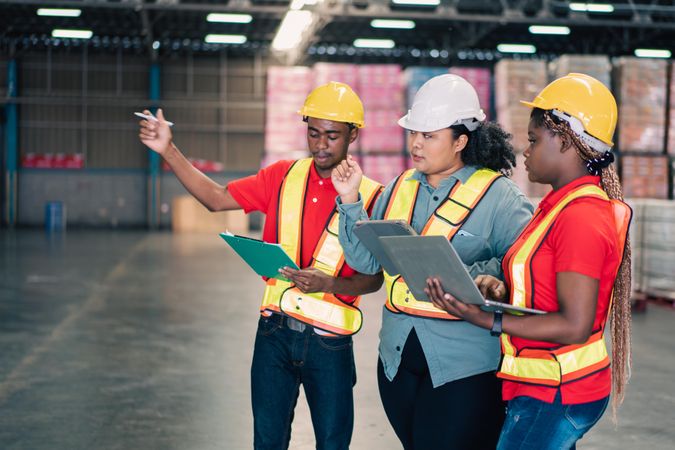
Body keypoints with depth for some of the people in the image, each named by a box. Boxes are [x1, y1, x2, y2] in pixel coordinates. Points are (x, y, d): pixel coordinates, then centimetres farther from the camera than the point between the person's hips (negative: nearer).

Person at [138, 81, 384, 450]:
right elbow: (216, 198, 2)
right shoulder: (284, 176, 3)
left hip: (329, 343, -2)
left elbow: (374, 278, -7)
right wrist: (168, 151, -6)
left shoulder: (369, 196, -7)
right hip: (275, 332, 2)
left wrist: (328, 283, -26)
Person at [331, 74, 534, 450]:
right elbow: (367, 260, 7)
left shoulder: (499, 196, -9)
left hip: (464, 367, -6)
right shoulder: (400, 188, 9)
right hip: (398, 359, 6)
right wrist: (350, 199, -2)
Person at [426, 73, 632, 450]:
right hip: (551, 387, 9)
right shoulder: (562, 205, 9)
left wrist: (487, 320, -24)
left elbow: (574, 325, -24)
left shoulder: (580, 217, -21)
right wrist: (501, 289, -4)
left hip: (554, 394, -9)